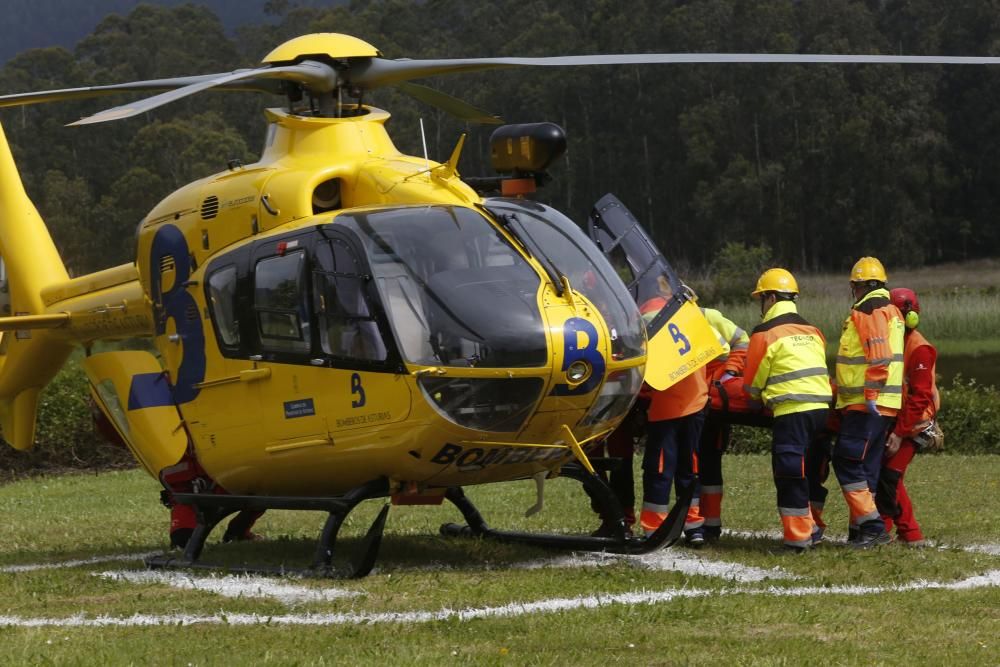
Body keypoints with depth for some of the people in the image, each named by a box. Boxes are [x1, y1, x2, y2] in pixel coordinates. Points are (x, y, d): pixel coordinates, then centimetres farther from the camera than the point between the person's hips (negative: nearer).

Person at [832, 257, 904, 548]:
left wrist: (871, 394, -24)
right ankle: (862, 528, 13)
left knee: (847, 462, -9)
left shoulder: (869, 312, -12)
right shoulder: (890, 311, 18)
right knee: (865, 466, 12)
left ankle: (870, 526, -13)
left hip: (867, 404, -10)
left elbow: (879, 357, -22)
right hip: (883, 404, 10)